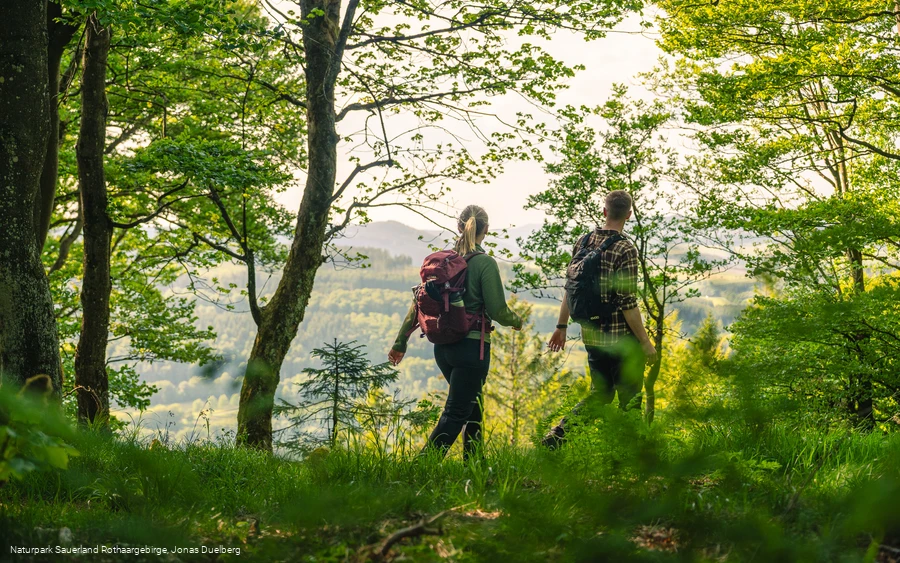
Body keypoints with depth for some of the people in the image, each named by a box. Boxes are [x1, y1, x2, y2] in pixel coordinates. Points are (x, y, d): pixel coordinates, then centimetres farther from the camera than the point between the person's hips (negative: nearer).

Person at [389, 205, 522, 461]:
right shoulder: (485, 263, -11)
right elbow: (497, 310, -12)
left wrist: (400, 342, 11)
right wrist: (516, 321, 11)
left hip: (442, 347, 7)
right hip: (472, 346, -6)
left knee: (471, 404, 23)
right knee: (455, 413, -3)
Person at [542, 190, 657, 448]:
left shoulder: (583, 242, 4)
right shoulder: (625, 250, -16)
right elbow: (627, 303, -18)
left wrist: (562, 326, 19)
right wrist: (646, 341, -10)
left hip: (592, 336, 6)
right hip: (622, 338, -6)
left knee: (600, 393, 19)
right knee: (628, 399, 7)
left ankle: (559, 433, 3)